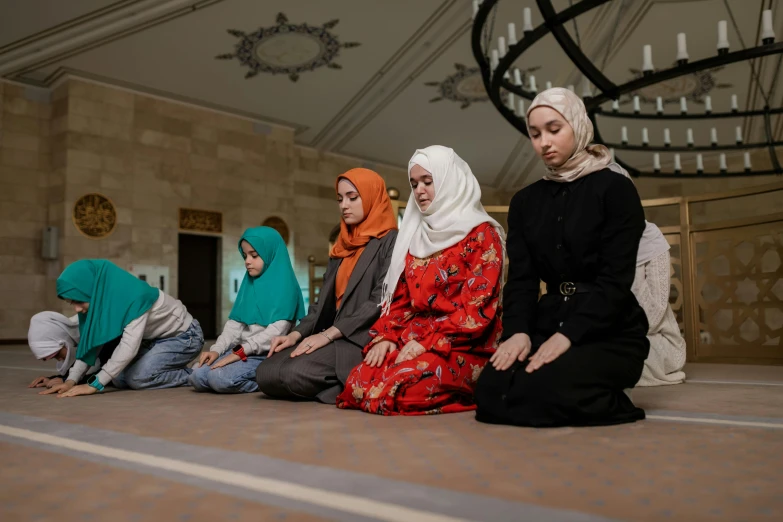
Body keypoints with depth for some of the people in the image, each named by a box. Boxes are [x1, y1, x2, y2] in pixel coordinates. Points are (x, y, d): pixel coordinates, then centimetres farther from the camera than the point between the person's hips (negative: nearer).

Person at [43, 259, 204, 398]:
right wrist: (71, 380, -16)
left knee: (137, 378, -22)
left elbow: (129, 345, -39)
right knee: (119, 378, -4)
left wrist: (95, 384, -38)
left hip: (185, 337, -8)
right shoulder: (100, 299, -10)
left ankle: (193, 376, -4)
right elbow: (92, 341, -6)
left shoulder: (134, 296, -34)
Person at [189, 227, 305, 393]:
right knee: (198, 377, -8)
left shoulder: (284, 285, -9)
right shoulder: (249, 283, 15)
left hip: (267, 354, -8)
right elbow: (235, 323, 13)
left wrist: (241, 351, -20)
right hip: (242, 351, 8)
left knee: (220, 378, -28)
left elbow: (277, 331, -19)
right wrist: (216, 349, -2)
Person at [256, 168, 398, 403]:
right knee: (266, 374, -11)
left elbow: (381, 301, -15)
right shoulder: (342, 246, 21)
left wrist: (328, 334, -18)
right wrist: (296, 334, 0)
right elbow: (325, 301, 16)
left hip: (365, 338, -7)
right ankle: (339, 383, 2)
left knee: (295, 373, -29)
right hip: (334, 338, 8)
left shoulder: (391, 241, -3)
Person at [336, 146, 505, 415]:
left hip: (462, 347, -5)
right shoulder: (416, 236, 18)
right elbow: (400, 297, 15)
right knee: (358, 384, -20)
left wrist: (429, 342, -18)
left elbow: (479, 305, -12)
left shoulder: (482, 234, -2)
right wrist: (385, 336, -2)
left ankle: (456, 392, -2)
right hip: (411, 341, 6)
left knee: (401, 388, -31)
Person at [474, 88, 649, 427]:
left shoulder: (615, 190, -4)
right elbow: (521, 278, 4)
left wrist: (567, 335, -25)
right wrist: (518, 331, -15)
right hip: (550, 323, 5)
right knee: (491, 391, -21)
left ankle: (610, 407, 0)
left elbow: (615, 279, -13)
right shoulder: (525, 201, 11)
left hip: (611, 332, -5)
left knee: (541, 390, -31)